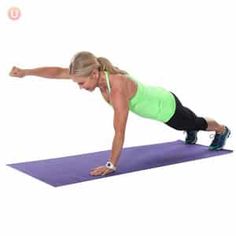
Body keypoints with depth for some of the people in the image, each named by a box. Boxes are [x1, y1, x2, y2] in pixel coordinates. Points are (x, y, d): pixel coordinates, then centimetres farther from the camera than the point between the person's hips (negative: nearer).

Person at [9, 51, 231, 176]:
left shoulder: (117, 89, -44)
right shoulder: (98, 72, -22)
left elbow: (119, 132, -40)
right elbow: (58, 71, -21)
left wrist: (111, 165, -33)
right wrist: (25, 72, -27)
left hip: (167, 106, -7)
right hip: (155, 98, 7)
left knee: (194, 122, 26)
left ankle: (223, 130, 57)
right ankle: (192, 135, 73)